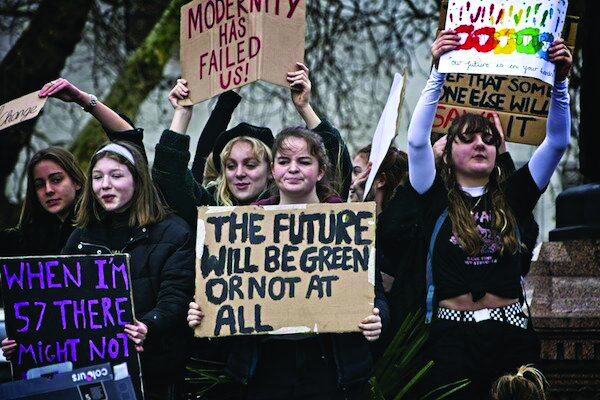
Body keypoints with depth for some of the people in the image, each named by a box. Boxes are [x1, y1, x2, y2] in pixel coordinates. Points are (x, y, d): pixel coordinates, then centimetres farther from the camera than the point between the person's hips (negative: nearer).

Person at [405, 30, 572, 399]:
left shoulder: (512, 198, 12)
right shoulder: (437, 198, 7)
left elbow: (558, 142, 6)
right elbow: (417, 140, -7)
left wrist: (560, 81, -6)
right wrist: (439, 73, -12)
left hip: (511, 334, 2)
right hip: (454, 336, -2)